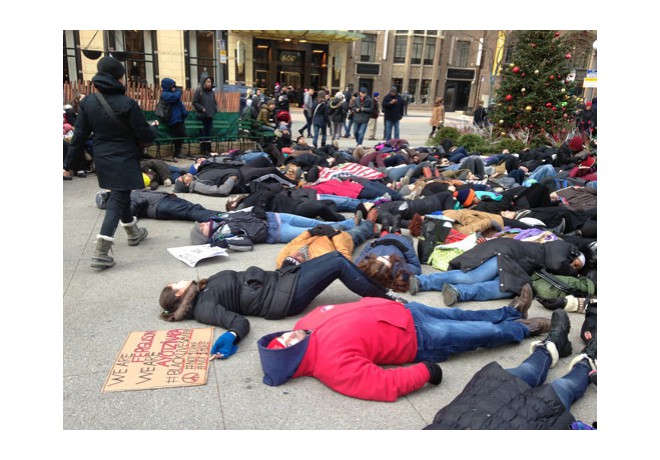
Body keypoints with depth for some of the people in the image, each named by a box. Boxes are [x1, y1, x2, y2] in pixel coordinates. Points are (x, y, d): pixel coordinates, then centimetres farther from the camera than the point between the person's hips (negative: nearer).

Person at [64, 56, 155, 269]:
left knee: (120, 196, 23)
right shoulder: (127, 103, -16)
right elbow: (145, 135, -13)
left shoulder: (88, 102, 0)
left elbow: (79, 135, 2)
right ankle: (101, 253, -10)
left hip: (102, 160, 6)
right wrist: (152, 131, 11)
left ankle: (133, 233, 42)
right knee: (116, 202, -4)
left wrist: (70, 162, 8)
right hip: (124, 161, -6)